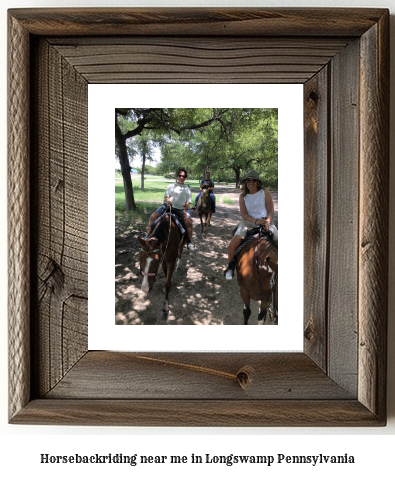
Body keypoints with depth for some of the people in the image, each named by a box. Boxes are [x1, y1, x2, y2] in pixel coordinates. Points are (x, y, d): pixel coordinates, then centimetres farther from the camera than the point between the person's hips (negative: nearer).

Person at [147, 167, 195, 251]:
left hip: (181, 209, -1)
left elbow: (188, 202, 7)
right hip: (168, 206, 1)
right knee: (153, 216, -17)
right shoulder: (171, 186, 14)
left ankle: (189, 242, -12)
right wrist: (168, 201, -16)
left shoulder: (187, 188, 14)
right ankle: (148, 236, -4)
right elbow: (166, 196, 8)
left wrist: (184, 210, -10)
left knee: (188, 221, -26)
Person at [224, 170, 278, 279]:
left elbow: (271, 211, 0)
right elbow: (244, 214, -5)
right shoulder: (243, 196, 4)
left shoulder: (265, 192, 1)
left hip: (264, 220, 1)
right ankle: (230, 267, -3)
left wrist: (267, 221, -20)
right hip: (248, 221, 0)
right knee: (234, 241, -23)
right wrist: (256, 221, -22)